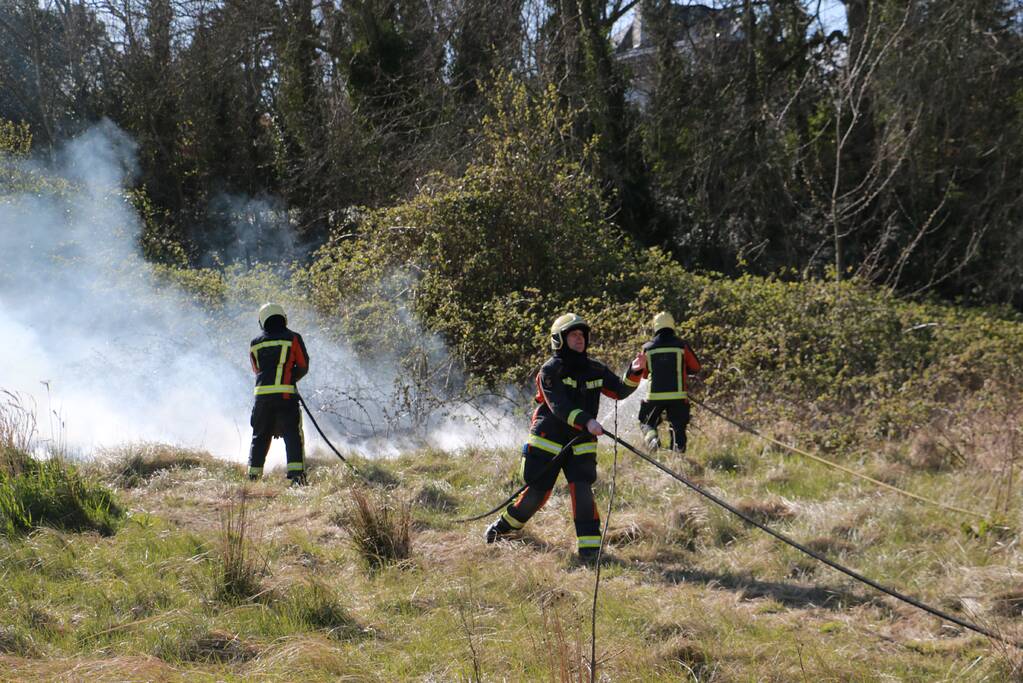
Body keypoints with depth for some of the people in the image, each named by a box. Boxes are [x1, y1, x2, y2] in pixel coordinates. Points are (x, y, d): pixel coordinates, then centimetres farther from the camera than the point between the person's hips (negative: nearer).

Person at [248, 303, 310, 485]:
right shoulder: (293, 338, 3)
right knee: (292, 434, -4)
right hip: (285, 395, -3)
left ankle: (253, 475, 15)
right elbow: (303, 367, 6)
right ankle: (296, 473, -17)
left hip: (262, 394, 3)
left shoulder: (255, 344, 13)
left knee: (260, 436, 14)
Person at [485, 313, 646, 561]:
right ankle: (502, 527, 29)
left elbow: (620, 390, 2)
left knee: (582, 490, -13)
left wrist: (634, 373, -17)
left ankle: (589, 548, -12)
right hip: (548, 441, -4)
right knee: (537, 493, 3)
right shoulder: (550, 371, -12)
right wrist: (586, 422, -37)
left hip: (581, 444, 4)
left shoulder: (595, 370, 6)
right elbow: (559, 406, -24)